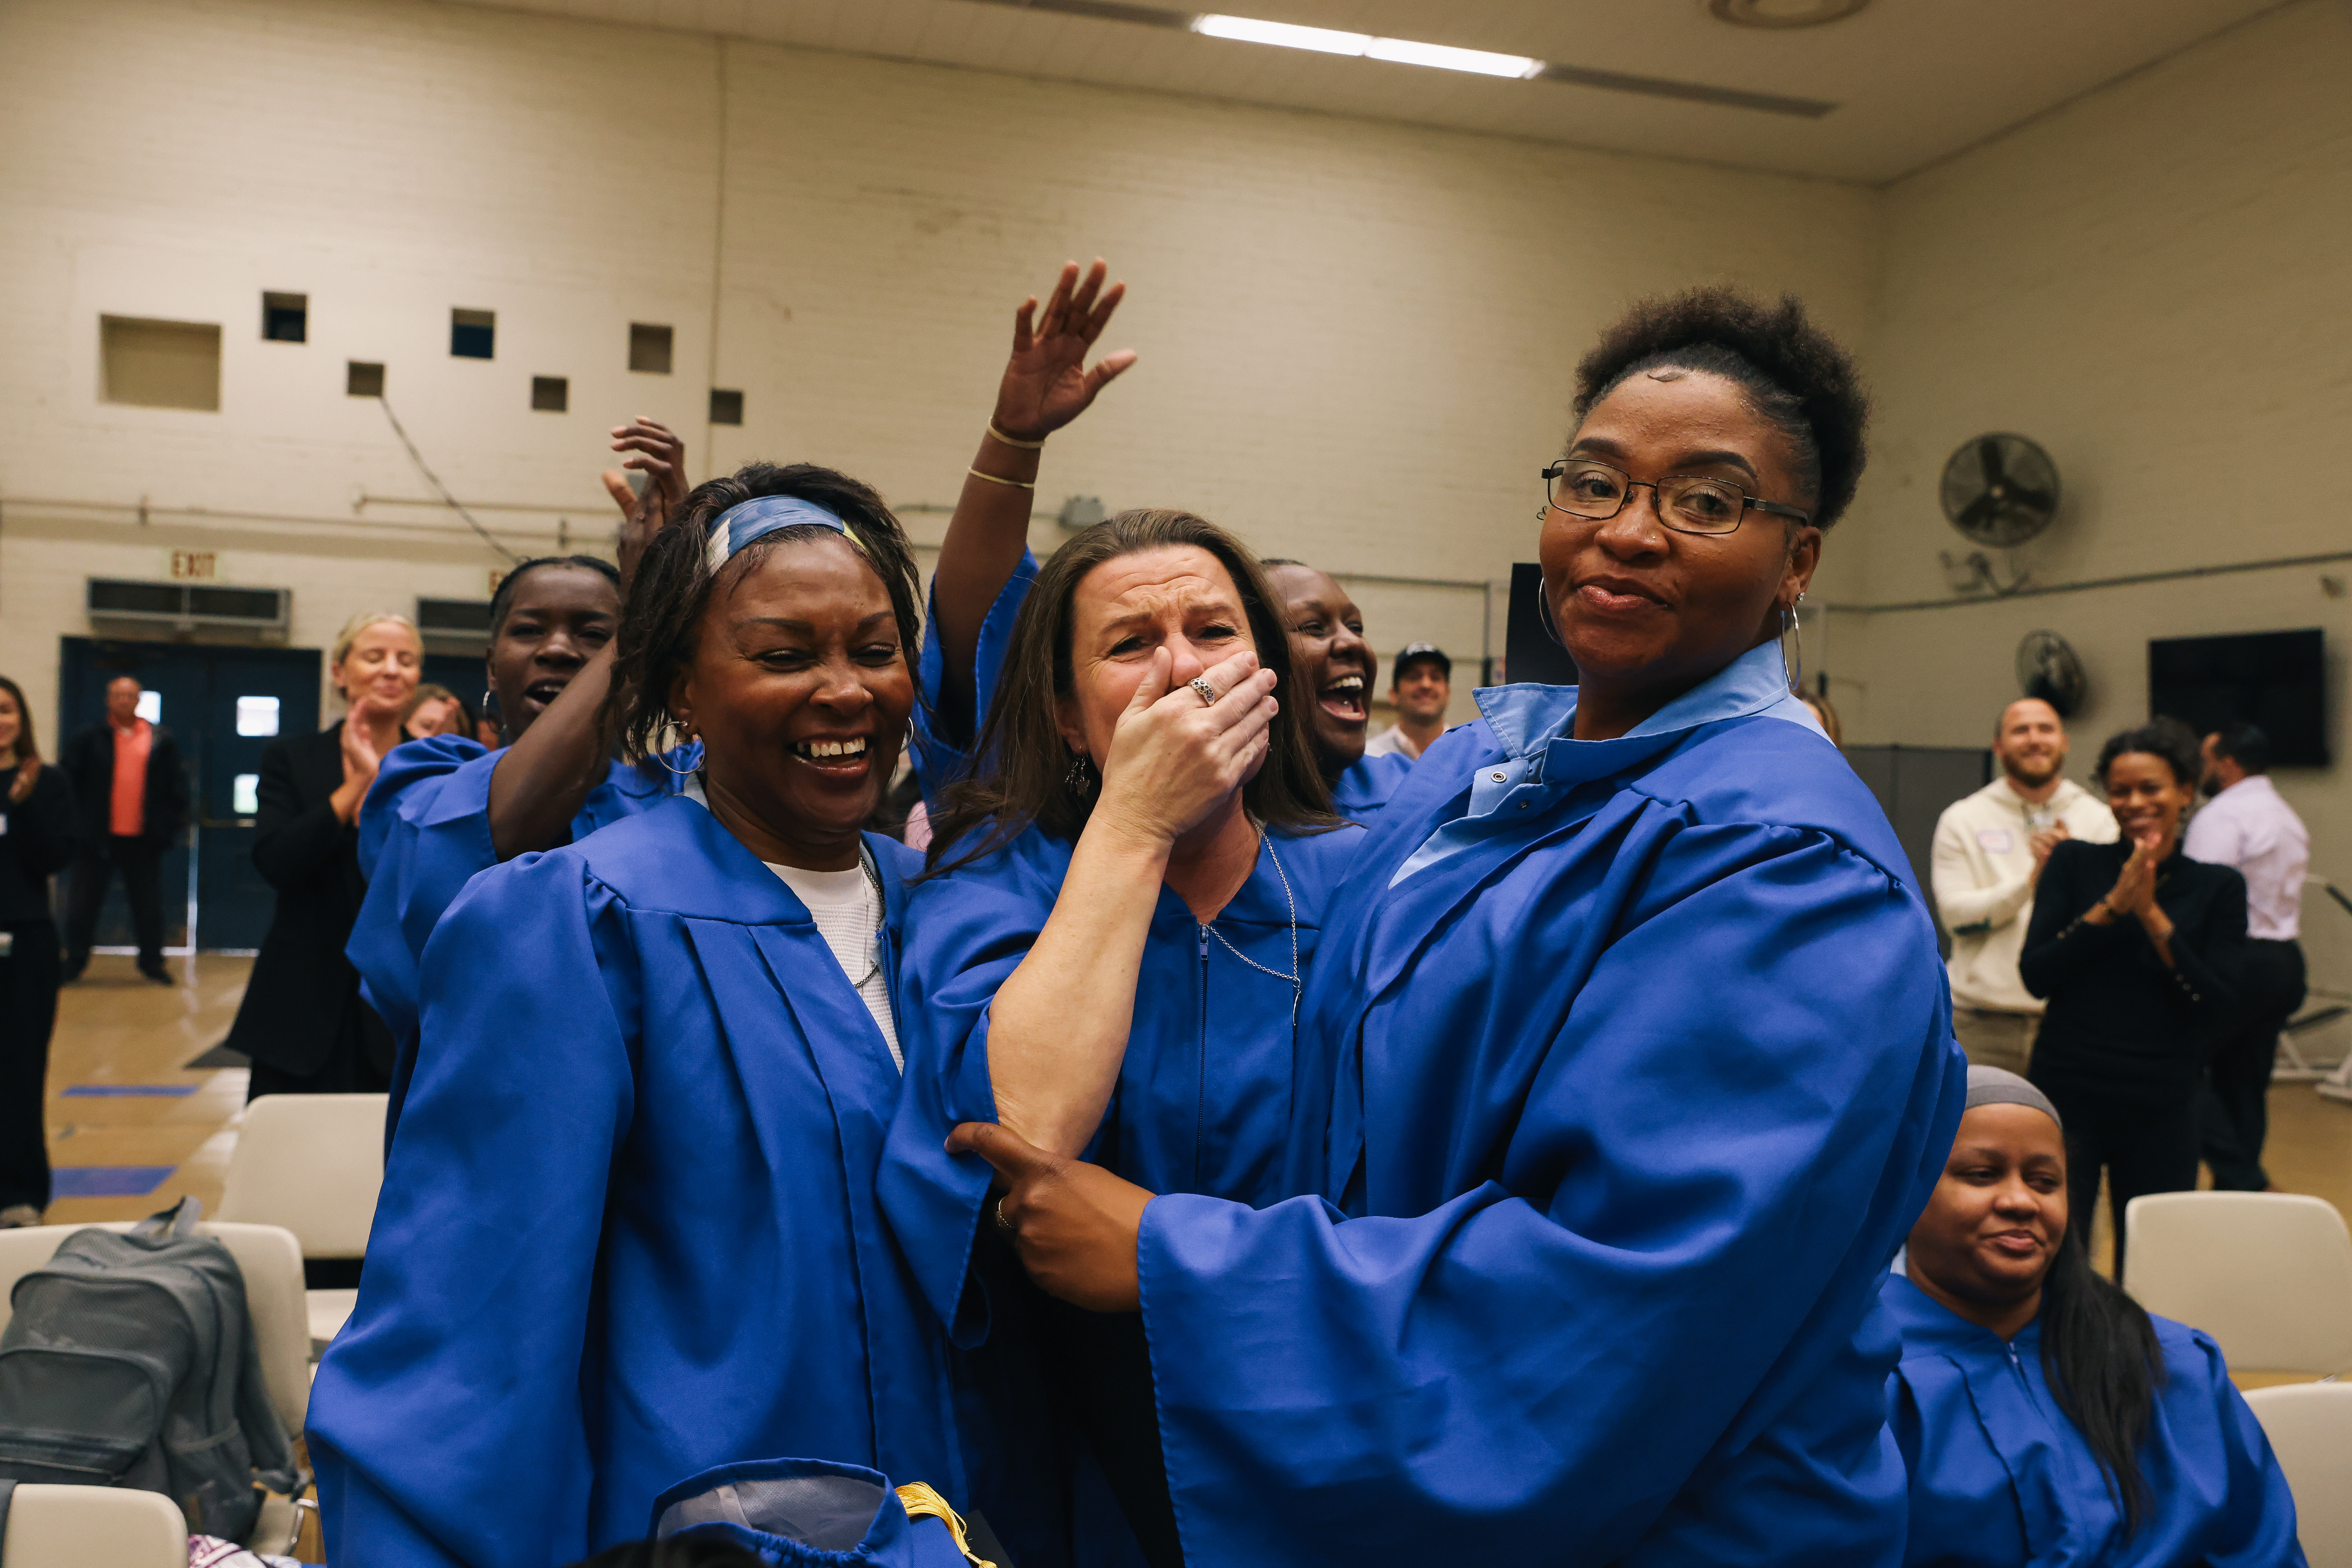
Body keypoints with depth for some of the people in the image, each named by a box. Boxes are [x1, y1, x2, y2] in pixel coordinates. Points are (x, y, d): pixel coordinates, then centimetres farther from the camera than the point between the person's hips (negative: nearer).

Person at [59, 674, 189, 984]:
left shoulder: (161, 741, 4)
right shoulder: (89, 739, 2)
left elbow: (177, 787, 7)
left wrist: (172, 825, 2)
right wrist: (71, 823, -6)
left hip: (143, 840, 0)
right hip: (96, 838, 0)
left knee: (149, 905, 7)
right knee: (83, 904, 7)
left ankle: (152, 963, 19)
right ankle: (74, 963, 19)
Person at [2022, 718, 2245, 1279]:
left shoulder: (2219, 887, 6)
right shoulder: (2074, 862, 3)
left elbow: (2220, 1006, -5)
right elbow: (2035, 975, -6)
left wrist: (2152, 914, -12)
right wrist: (2112, 904, -14)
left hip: (2162, 1107, 1)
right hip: (2067, 1096, -1)